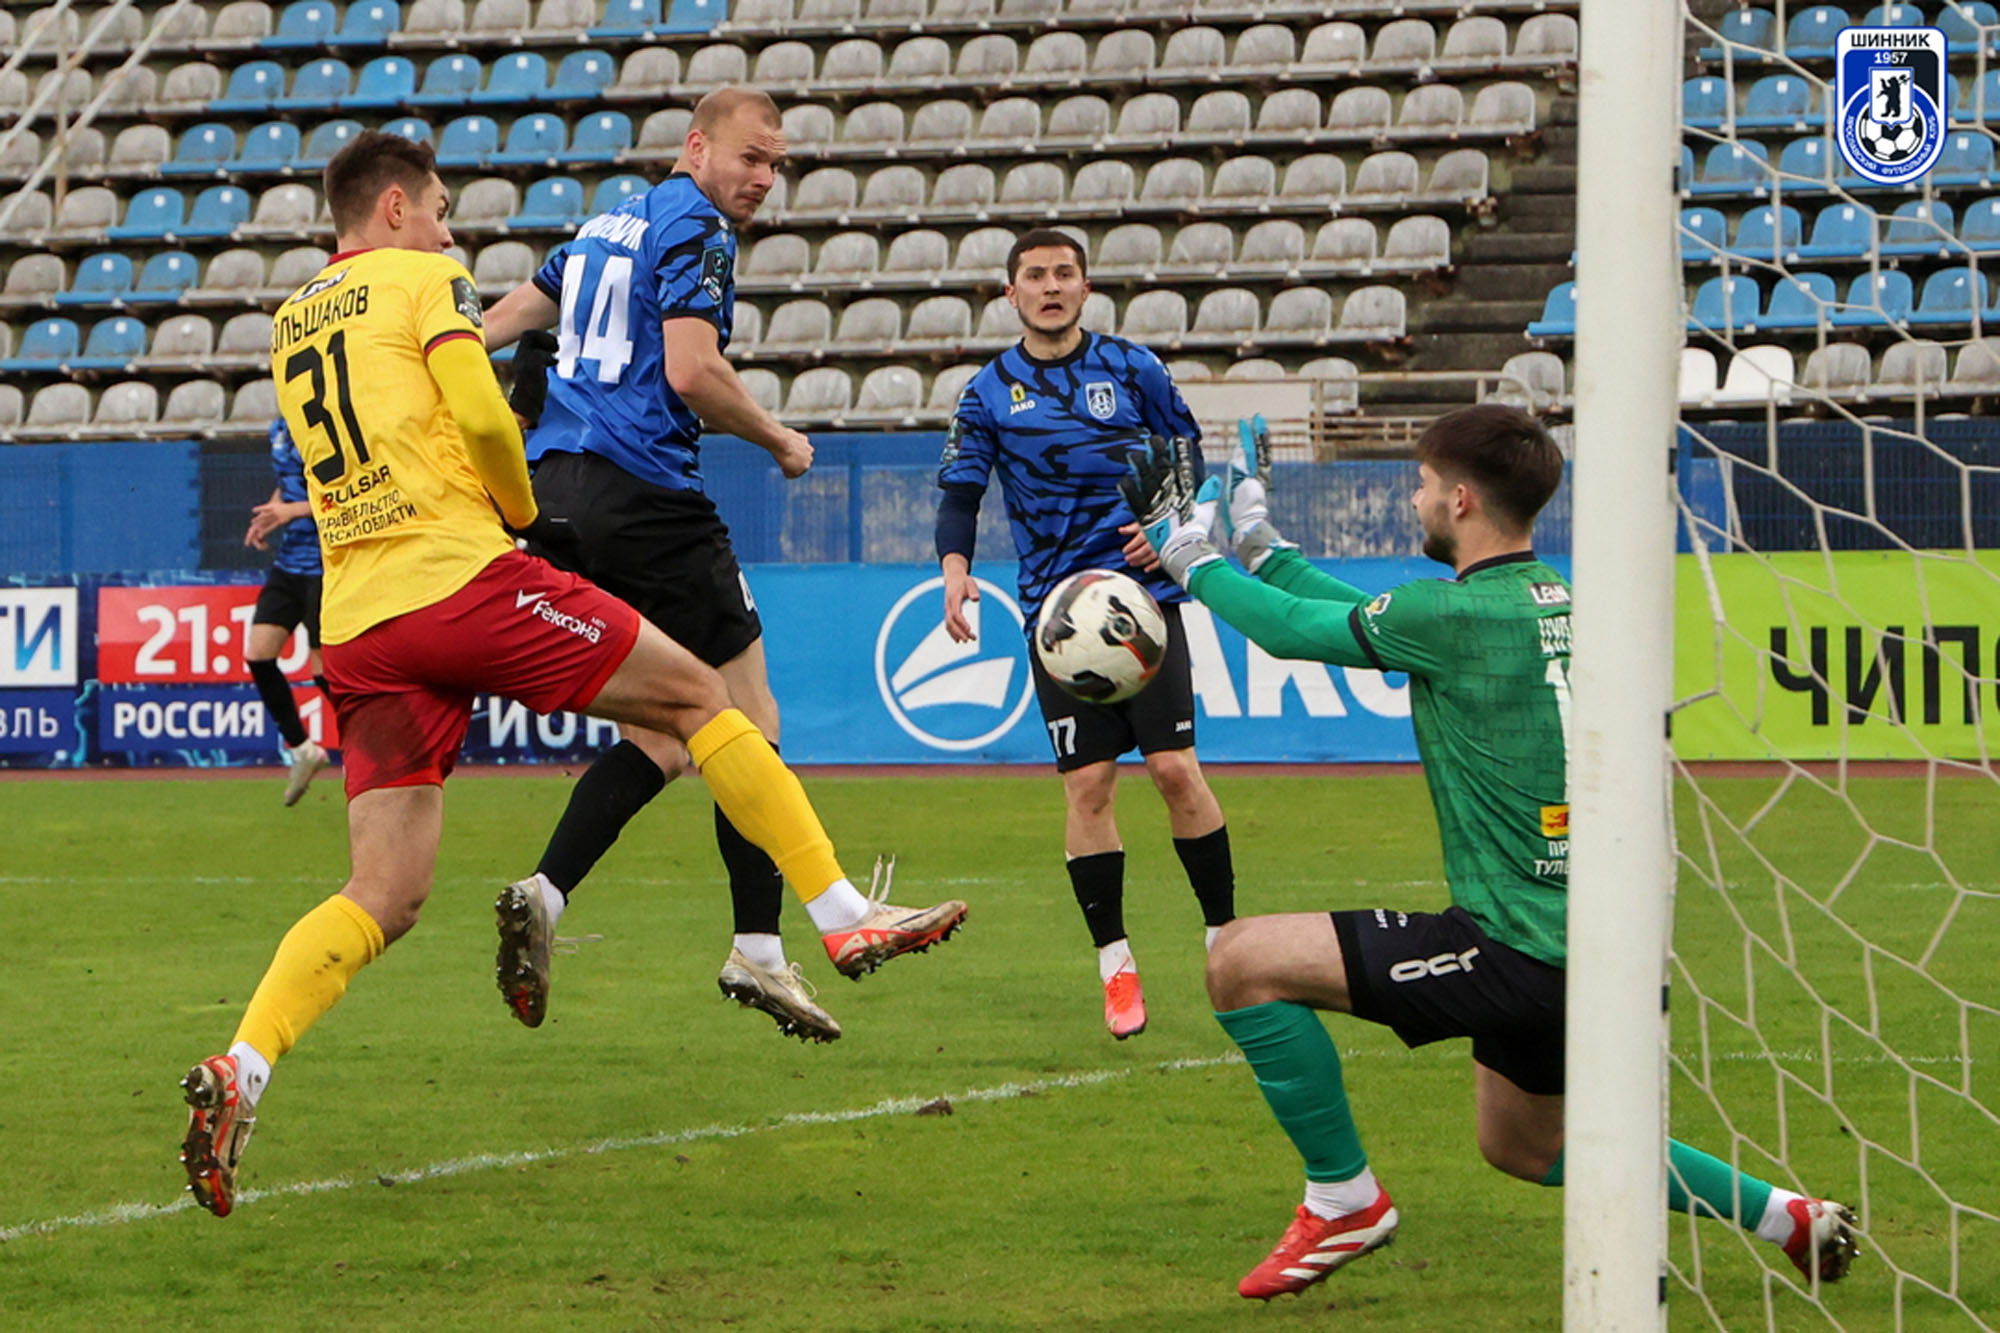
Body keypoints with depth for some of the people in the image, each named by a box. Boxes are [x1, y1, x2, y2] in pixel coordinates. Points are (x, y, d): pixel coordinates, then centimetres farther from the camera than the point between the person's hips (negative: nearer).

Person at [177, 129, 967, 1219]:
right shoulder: (424, 280, 3)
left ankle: (241, 1069, -20)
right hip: (462, 576, -6)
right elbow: (482, 417, -10)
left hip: (356, 629, 6)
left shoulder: (288, 324, 23)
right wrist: (520, 506, 8)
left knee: (385, 896, 2)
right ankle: (845, 917, 6)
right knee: (698, 698, 8)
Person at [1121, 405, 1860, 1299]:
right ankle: (1787, 1217, 27)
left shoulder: (1458, 616, -16)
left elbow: (1296, 630, -3)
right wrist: (1258, 548, 32)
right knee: (1524, 1148, 30)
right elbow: (1372, 620, 25)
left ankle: (1344, 1199, 2)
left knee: (1242, 960, -9)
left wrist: (1193, 562, 15)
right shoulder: (1554, 601, 10)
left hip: (1519, 952, -9)